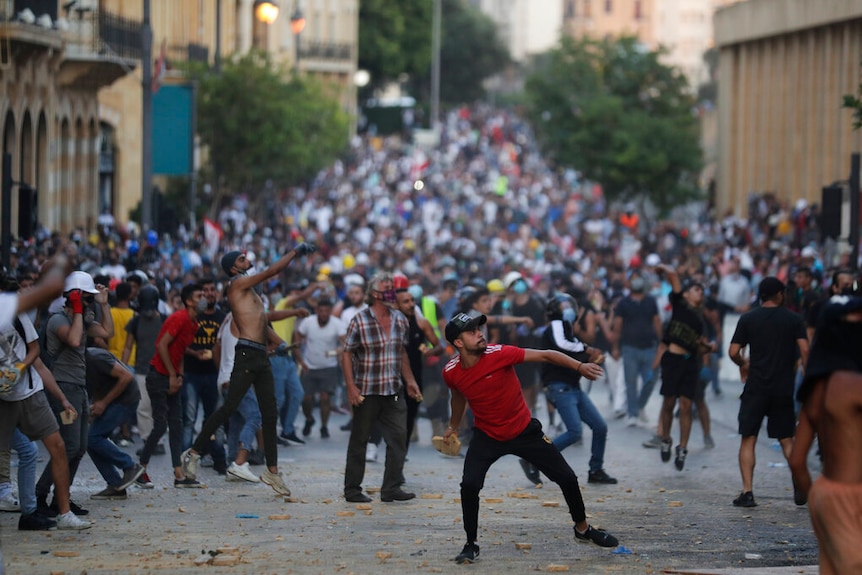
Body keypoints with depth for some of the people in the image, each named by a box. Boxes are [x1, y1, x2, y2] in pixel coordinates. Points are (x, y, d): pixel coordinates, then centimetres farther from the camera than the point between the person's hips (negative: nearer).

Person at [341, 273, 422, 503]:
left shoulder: (400, 320, 7)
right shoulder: (359, 321, -9)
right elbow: (347, 354, -7)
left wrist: (409, 380, 14)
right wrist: (351, 387, -14)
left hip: (393, 391, 5)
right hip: (366, 392, -5)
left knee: (399, 437, -3)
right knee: (359, 441, 4)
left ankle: (391, 488, 2)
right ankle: (352, 490, 12)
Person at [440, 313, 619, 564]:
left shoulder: (499, 354, -23)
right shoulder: (451, 373, -13)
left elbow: (544, 355, -21)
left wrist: (579, 366, -33)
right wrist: (454, 426, 27)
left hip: (524, 430, -1)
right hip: (487, 436, 1)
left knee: (567, 478, 4)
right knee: (469, 485, -20)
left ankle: (583, 529, 29)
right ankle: (471, 546, -1)